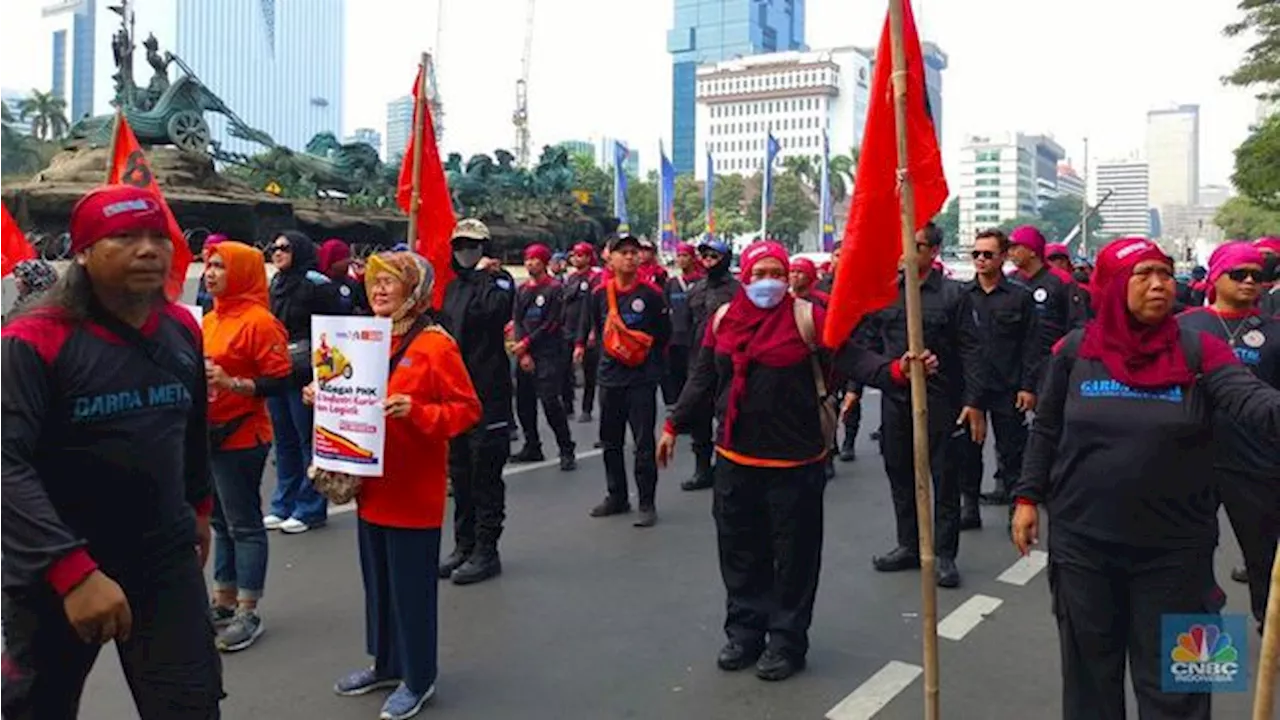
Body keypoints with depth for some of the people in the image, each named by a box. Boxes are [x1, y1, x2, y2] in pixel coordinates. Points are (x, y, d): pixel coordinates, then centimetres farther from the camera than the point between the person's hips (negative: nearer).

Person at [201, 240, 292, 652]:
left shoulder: (260, 321, -13)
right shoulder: (210, 320, 11)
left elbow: (280, 381, -16)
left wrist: (232, 383, -27)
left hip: (241, 437, -8)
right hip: (210, 435, 8)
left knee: (244, 525, 0)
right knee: (221, 522, 16)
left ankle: (247, 614, 9)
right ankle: (224, 603, 28)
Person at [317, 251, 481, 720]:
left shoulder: (435, 345, -13)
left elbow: (468, 410, -15)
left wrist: (416, 411, -27)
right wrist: (325, 399, 2)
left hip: (413, 491, -7)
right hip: (373, 484, 8)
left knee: (411, 585, 4)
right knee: (377, 580, 18)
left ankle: (418, 678, 20)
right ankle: (386, 664, 35)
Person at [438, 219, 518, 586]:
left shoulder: (499, 278, -3)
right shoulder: (451, 285, 17)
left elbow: (494, 307, -25)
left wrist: (484, 274, -10)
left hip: (488, 393, -7)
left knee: (485, 475, -2)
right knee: (459, 473, 14)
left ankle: (486, 550, 7)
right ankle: (463, 545, 25)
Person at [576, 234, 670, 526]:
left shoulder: (651, 293, -7)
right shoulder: (600, 293, 3)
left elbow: (664, 332, 2)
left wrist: (647, 357, 3)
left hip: (642, 379, -4)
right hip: (610, 377, 4)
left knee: (644, 443, -3)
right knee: (611, 441, 13)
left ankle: (647, 504, 6)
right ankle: (617, 497, 27)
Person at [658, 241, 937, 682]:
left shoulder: (806, 317, -7)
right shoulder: (724, 318, 5)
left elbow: (851, 357, -17)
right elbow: (702, 379, 11)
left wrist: (894, 372, -34)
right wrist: (674, 425, 11)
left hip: (794, 461, -3)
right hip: (735, 459, 4)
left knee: (793, 555, 5)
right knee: (740, 551, 12)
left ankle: (787, 642, 20)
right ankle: (744, 633, 28)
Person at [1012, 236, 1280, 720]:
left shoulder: (1198, 351, -6)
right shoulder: (1076, 350, -2)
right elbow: (1046, 431, 5)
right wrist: (1028, 497, 3)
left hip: (1173, 548, 0)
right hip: (1082, 541, 1)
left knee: (1171, 680, 12)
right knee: (1090, 670, 17)